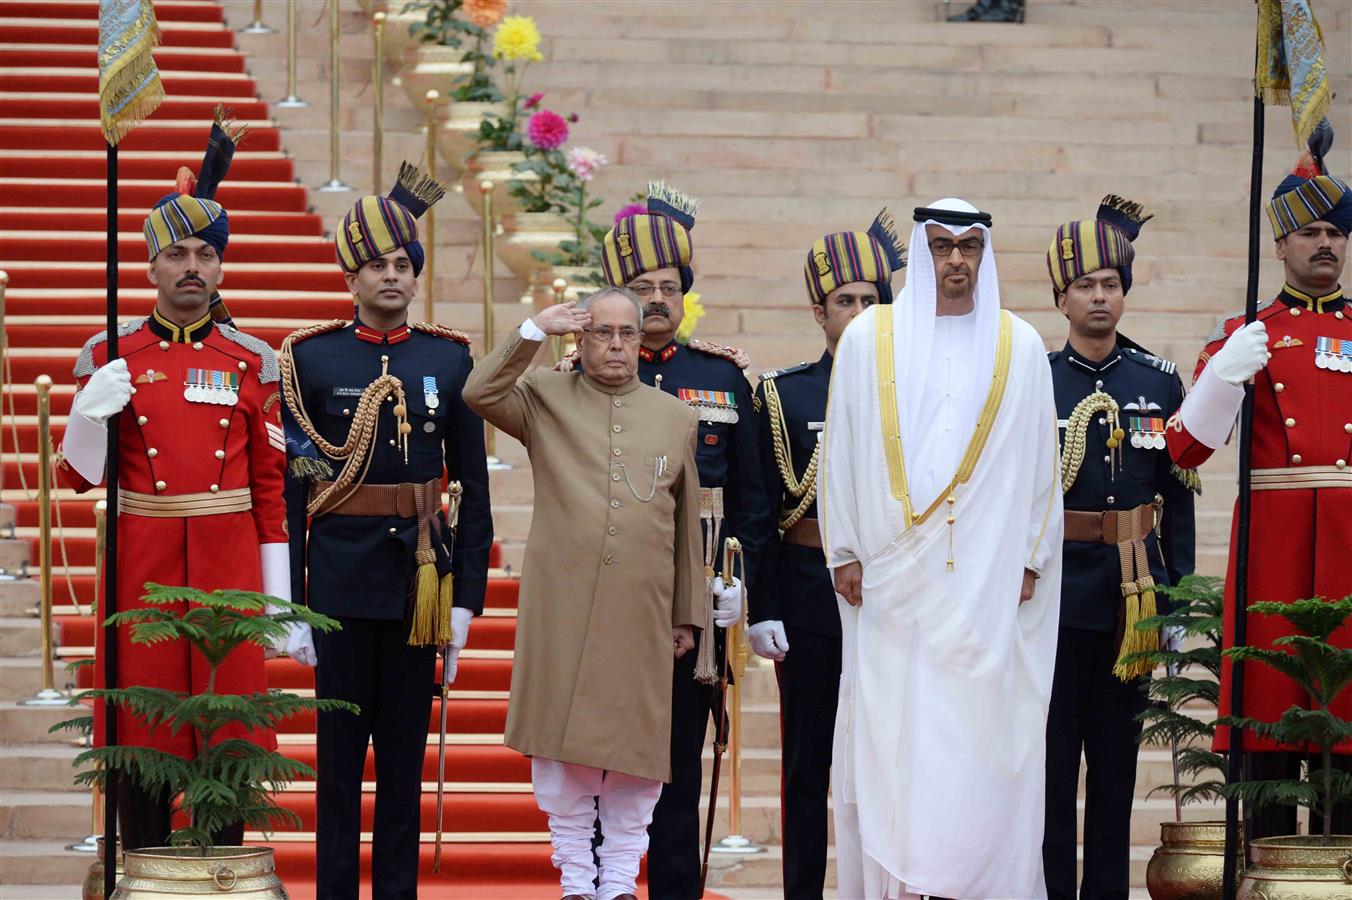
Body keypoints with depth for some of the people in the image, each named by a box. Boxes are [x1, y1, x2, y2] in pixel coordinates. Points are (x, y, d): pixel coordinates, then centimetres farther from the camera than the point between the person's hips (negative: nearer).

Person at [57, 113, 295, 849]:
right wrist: (90, 414, -17)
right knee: (141, 740, 1)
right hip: (141, 571, -1)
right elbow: (80, 478, 4)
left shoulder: (252, 362, 6)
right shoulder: (110, 356, 4)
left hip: (229, 573, 1)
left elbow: (273, 491, 6)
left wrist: (284, 606, 2)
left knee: (228, 742, 2)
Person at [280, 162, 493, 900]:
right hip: (341, 575, -1)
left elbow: (474, 487, 6)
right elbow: (290, 486, 0)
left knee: (406, 746, 6)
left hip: (419, 577, 1)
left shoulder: (450, 360, 4)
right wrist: (289, 600, -4)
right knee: (340, 745, 4)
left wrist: (466, 596, 1)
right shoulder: (311, 359, 0)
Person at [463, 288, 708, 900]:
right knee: (563, 742, 0)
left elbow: (688, 525, 14)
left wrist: (689, 615, 13)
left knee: (635, 746, 2)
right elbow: (480, 393, -10)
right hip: (563, 608, -1)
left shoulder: (676, 418, 13)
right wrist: (533, 330, -12)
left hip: (643, 613, 1)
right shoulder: (545, 399, 9)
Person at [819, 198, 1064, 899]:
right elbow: (840, 452, 7)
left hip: (988, 580, 0)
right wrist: (845, 551, 2)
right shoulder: (868, 339, 6)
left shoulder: (1019, 348, 8)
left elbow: (1040, 462, 9)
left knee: (983, 730, -4)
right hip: (893, 583, 0)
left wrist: (1031, 559, 4)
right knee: (891, 730, -4)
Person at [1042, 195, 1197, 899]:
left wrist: (1176, 591, 3)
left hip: (1131, 594, 2)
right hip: (1053, 591, -2)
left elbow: (1178, 494, 8)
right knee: (1052, 753, 0)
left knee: (1117, 755, 7)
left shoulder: (1159, 383, 6)